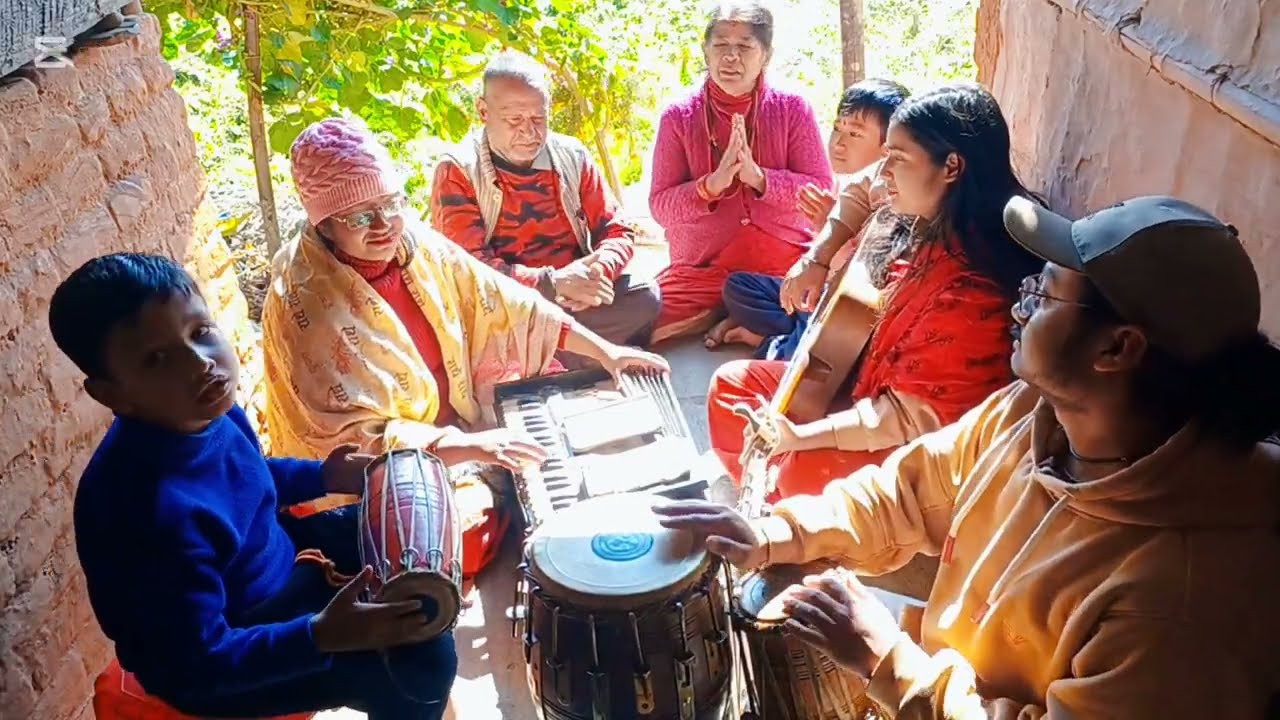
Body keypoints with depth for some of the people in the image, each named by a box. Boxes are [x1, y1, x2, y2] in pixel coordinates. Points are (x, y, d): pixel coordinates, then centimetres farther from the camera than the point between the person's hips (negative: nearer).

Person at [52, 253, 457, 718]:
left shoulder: (209, 412, -13)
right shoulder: (159, 513, -38)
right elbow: (199, 662, -30)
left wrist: (322, 477, 0)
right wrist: (321, 636, -38)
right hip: (216, 664, -8)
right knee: (423, 658, -17)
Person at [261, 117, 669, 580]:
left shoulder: (417, 244, -7)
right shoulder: (302, 303, -24)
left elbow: (502, 304, -1)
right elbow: (347, 436, -25)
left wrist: (605, 351, -5)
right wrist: (467, 447, -33)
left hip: (456, 423, 6)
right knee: (473, 537, -26)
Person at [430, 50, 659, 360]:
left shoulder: (571, 156, 7)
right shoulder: (457, 171, -6)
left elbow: (618, 232, 8)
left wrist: (597, 271, -17)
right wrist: (553, 283, -27)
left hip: (575, 298, 4)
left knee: (645, 295, -22)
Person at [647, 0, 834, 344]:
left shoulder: (793, 109, 1)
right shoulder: (678, 116, 1)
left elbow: (823, 191, -3)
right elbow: (661, 206, -3)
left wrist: (759, 177, -19)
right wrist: (712, 183, -22)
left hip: (787, 264, 1)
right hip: (701, 269, 0)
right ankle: (726, 316, 3)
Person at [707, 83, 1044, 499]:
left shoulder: (972, 287, -28)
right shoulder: (920, 230, -1)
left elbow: (910, 417, -26)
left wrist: (800, 435, -28)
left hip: (919, 450, -10)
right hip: (870, 390, 10)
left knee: (804, 471, -34)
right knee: (733, 382, 6)